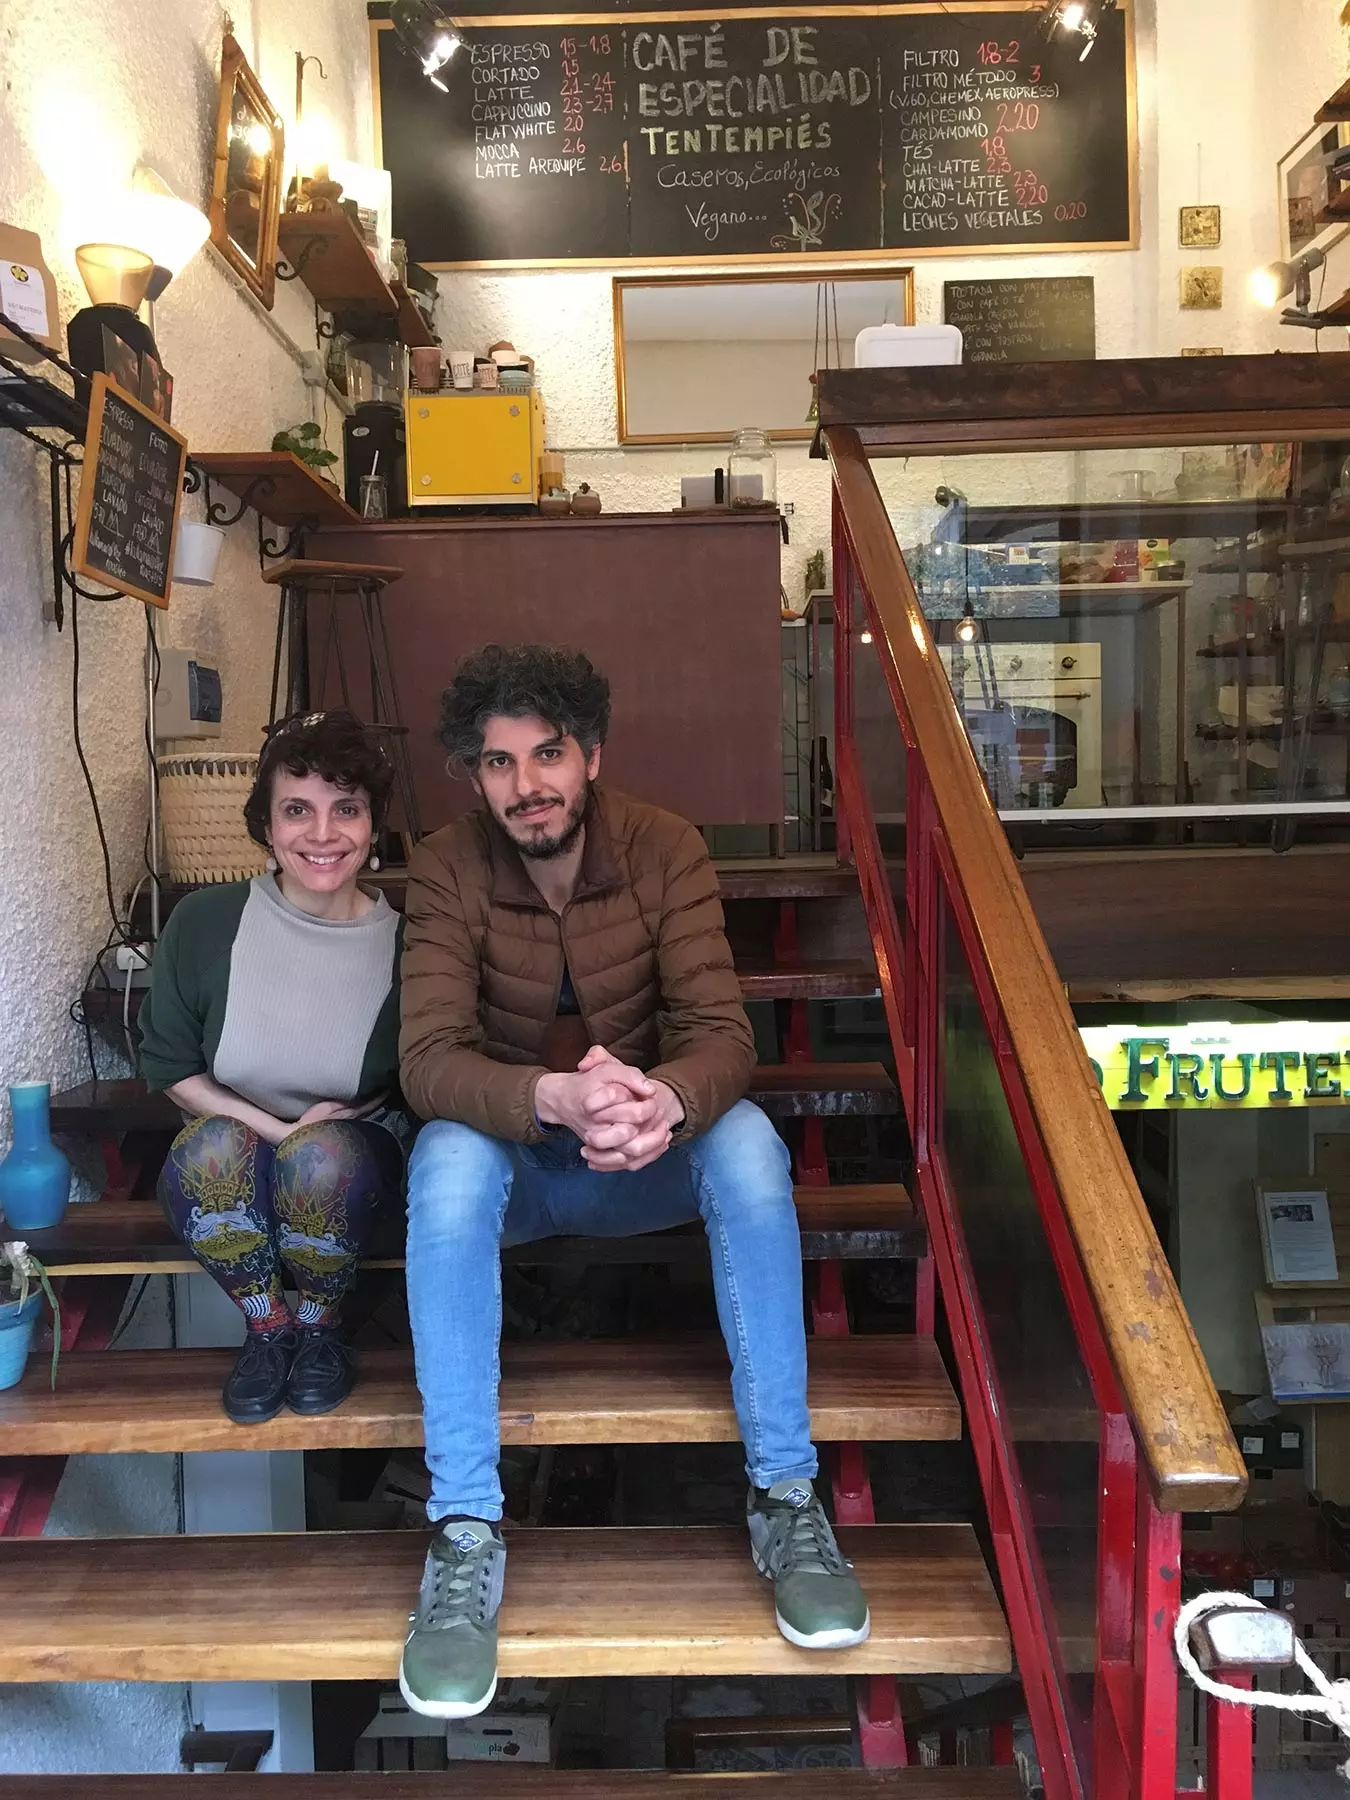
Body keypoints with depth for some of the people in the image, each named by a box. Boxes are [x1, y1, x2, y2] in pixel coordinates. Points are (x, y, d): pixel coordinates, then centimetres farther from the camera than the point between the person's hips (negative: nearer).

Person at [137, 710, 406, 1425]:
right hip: (238, 1135, 1)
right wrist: (278, 1130, -16)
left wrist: (326, 1126, -14)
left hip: (357, 1148, -1)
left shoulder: (403, 938, -15)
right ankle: (267, 1325, -6)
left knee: (322, 1154, -34)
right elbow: (169, 1066, -3)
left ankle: (318, 1325, -4)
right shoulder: (205, 921, -13)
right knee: (213, 1147, -33)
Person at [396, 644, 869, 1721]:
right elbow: (430, 1060, -25)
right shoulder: (447, 870, -13)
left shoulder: (666, 849, -11)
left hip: (645, 1153, 1)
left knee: (748, 1142, -31)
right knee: (447, 1159, -34)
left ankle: (786, 1497, -20)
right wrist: (557, 1098, -46)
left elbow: (722, 1034, -20)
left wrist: (669, 1100, -44)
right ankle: (466, 1534, -28)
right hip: (512, 1155, 0)